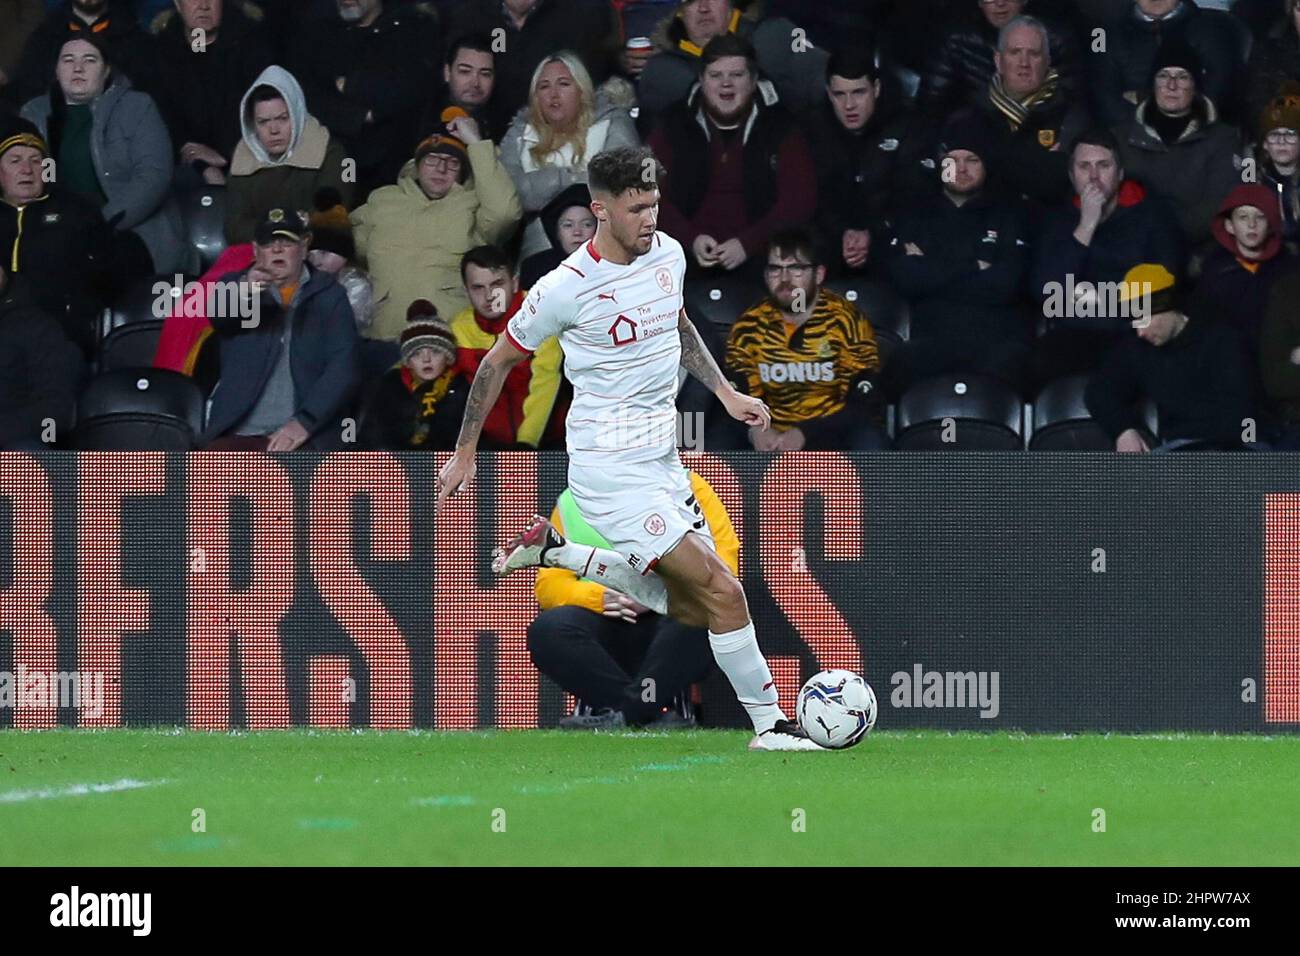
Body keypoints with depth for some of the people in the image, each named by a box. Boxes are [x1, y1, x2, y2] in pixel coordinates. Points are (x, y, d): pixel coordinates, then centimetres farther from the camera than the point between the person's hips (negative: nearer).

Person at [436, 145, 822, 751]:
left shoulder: (668, 254, 2)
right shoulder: (567, 288, -17)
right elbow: (499, 361, -4)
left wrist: (725, 392, 14)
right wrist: (464, 455, 2)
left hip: (664, 460, 8)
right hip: (611, 468, -8)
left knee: (693, 608, 10)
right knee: (723, 593, -14)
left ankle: (557, 552, 21)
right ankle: (769, 724, -3)